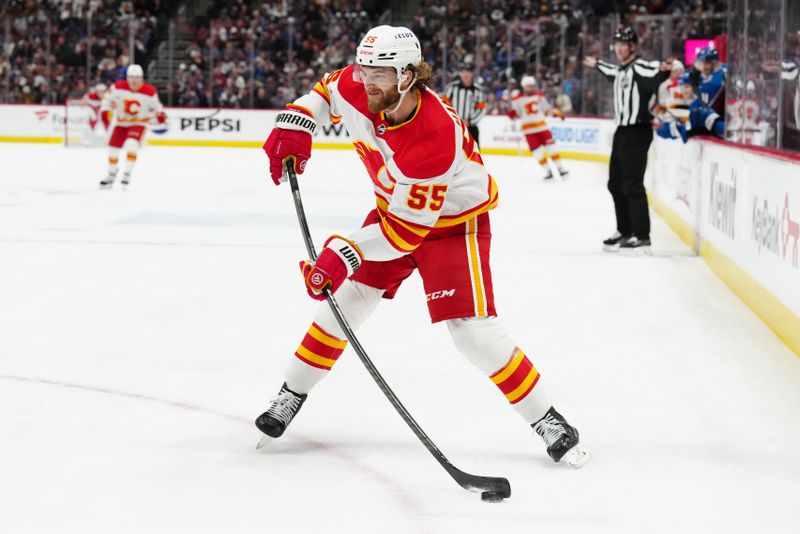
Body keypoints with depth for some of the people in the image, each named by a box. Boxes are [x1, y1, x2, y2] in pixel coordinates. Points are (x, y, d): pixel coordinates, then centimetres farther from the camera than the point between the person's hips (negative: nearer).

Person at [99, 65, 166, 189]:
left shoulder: (150, 91, -16)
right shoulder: (118, 87, -15)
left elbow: (155, 106, 0)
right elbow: (108, 99, -2)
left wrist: (160, 114, -17)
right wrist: (105, 112, -14)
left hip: (139, 123, -3)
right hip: (121, 122, 3)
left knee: (132, 145, -28)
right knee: (113, 148, 7)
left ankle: (127, 174, -15)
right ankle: (112, 173, 34)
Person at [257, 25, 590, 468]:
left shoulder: (436, 137, -39)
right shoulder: (357, 89, -20)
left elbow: (406, 229, -33)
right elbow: (325, 90, 7)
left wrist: (344, 254, -37)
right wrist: (294, 125, -11)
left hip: (453, 219, -7)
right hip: (395, 207, 7)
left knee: (471, 328, -16)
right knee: (347, 297, 3)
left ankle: (546, 420, -5)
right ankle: (292, 395, 19)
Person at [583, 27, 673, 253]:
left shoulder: (640, 67, -13)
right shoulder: (620, 70, 15)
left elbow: (654, 76, -34)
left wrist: (663, 71, -55)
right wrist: (597, 65, 53)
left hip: (637, 132, -10)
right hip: (621, 132, 10)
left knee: (632, 184, -14)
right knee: (616, 183, 16)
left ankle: (642, 236, -14)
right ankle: (625, 231, 27)